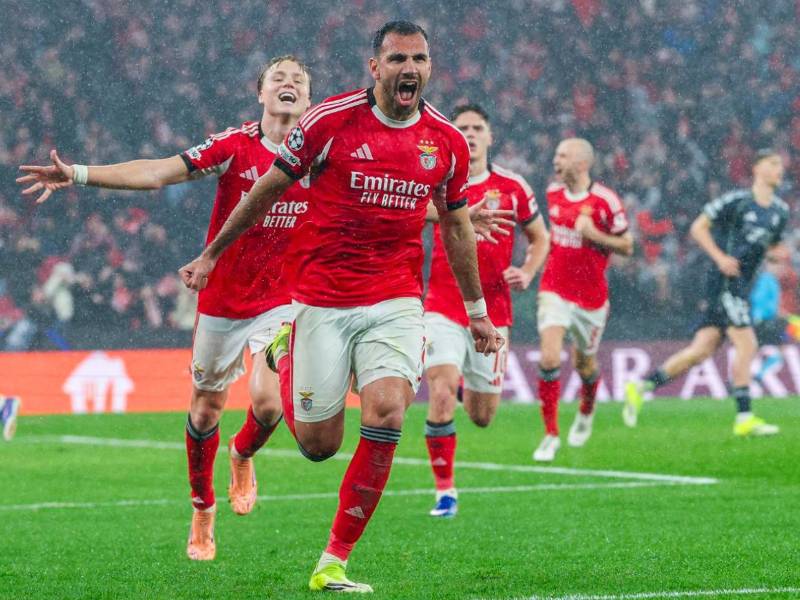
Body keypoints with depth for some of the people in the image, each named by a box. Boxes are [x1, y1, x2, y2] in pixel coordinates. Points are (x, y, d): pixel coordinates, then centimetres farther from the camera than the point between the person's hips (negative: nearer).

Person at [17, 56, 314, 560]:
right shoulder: (236, 145, -10)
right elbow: (157, 173, -17)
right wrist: (77, 175, -26)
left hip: (281, 300, 0)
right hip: (221, 299, 0)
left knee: (268, 400, -18)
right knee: (207, 406, 7)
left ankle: (243, 456, 19)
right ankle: (203, 511, 29)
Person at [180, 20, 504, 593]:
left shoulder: (448, 142, 3)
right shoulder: (330, 120, -7)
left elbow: (457, 228, 17)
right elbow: (266, 190, 5)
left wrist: (477, 310, 21)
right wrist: (211, 255, 11)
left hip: (397, 299, 2)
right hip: (323, 300, -2)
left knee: (387, 413, -21)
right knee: (318, 444, 1)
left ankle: (333, 563, -10)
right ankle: (286, 353, 36)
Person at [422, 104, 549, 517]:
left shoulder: (511, 187, 2)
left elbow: (540, 237, 14)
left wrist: (527, 273, -3)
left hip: (492, 312, 1)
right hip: (443, 308, -1)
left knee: (481, 417, 7)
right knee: (440, 396, -20)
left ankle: (469, 385, 45)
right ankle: (445, 490, -8)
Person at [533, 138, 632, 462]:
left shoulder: (605, 200, -13)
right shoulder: (553, 193, 2)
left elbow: (627, 246, -8)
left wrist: (593, 234, -21)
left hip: (590, 296, -2)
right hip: (555, 291, 2)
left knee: (584, 363, 15)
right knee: (549, 359, -16)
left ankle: (586, 412, 48)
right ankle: (551, 435, -9)